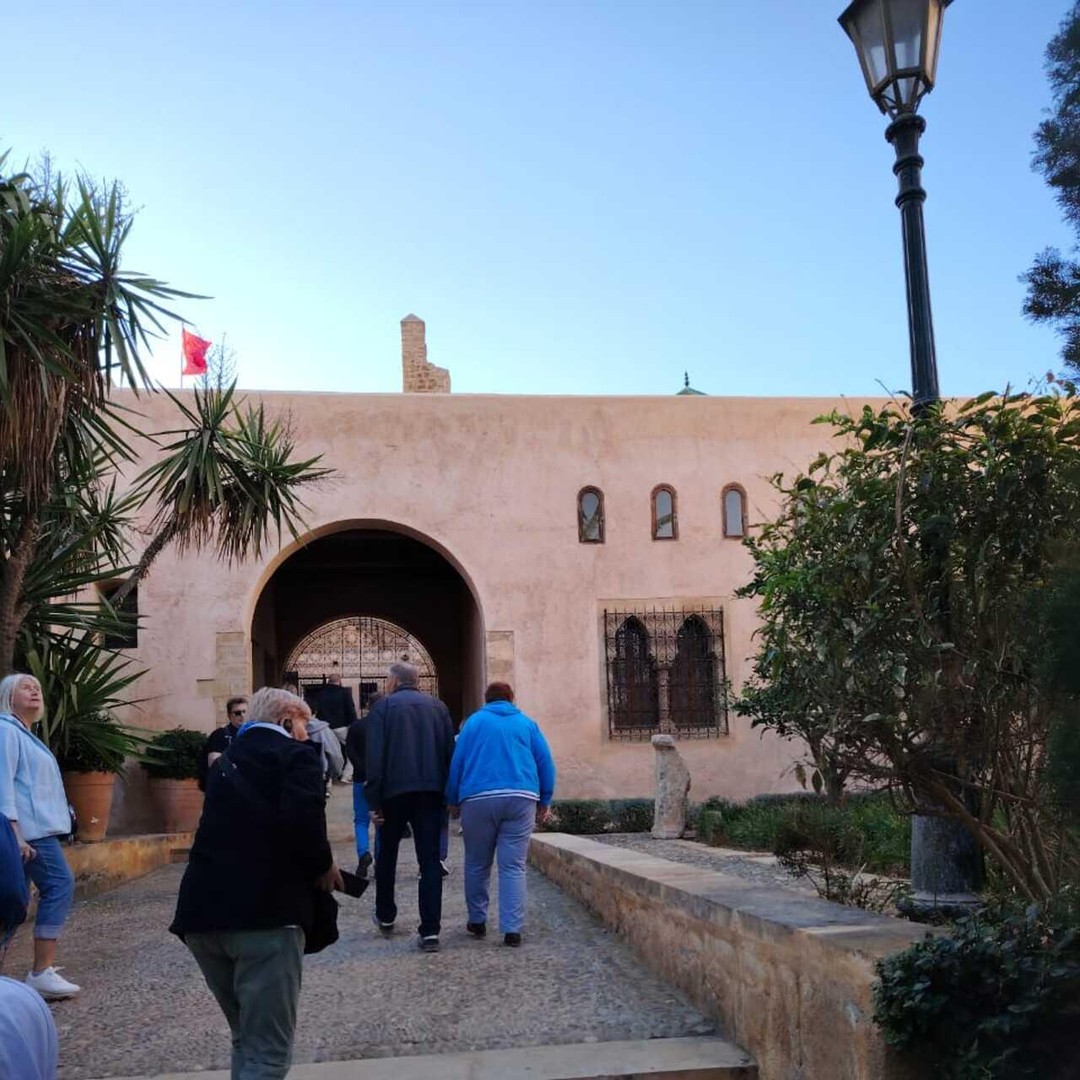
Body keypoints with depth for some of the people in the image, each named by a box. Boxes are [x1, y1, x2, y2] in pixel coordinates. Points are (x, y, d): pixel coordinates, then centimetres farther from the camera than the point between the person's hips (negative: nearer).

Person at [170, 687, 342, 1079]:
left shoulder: (229, 761, 24)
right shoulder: (295, 755, 2)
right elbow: (302, 822, -16)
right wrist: (323, 865, 2)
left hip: (203, 910, 7)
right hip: (261, 912, -7)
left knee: (248, 1039, 23)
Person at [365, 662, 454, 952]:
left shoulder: (383, 707, -1)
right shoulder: (437, 707, 9)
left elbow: (374, 756, -7)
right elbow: (450, 751, 8)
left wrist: (373, 800, -6)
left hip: (395, 790, -2)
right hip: (431, 792, 2)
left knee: (387, 855, 19)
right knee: (430, 860, 1)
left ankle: (385, 917, 32)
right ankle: (430, 930, -7)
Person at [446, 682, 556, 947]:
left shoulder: (474, 721, 12)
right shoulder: (527, 723, 15)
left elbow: (457, 762, 8)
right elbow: (546, 764, 11)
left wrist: (453, 801, 14)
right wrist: (544, 803, 16)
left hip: (478, 798, -1)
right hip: (521, 798, 1)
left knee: (477, 865, 13)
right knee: (513, 866, 1)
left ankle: (477, 921, 21)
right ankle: (512, 929, -5)